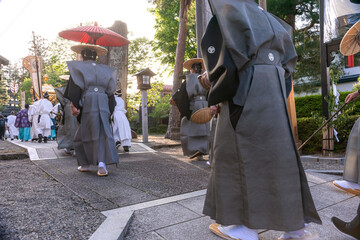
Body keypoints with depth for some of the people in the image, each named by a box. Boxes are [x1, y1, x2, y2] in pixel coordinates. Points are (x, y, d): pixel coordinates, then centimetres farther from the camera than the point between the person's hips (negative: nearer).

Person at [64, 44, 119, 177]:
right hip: (104, 106, 3)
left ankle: (85, 164, 18)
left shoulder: (78, 67, 9)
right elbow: (110, 91, 14)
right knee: (103, 134, 0)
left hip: (87, 105, -2)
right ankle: (102, 163, -16)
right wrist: (109, 111, 17)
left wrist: (73, 105, -12)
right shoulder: (104, 70, 19)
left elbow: (75, 87, -6)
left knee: (82, 135, 12)